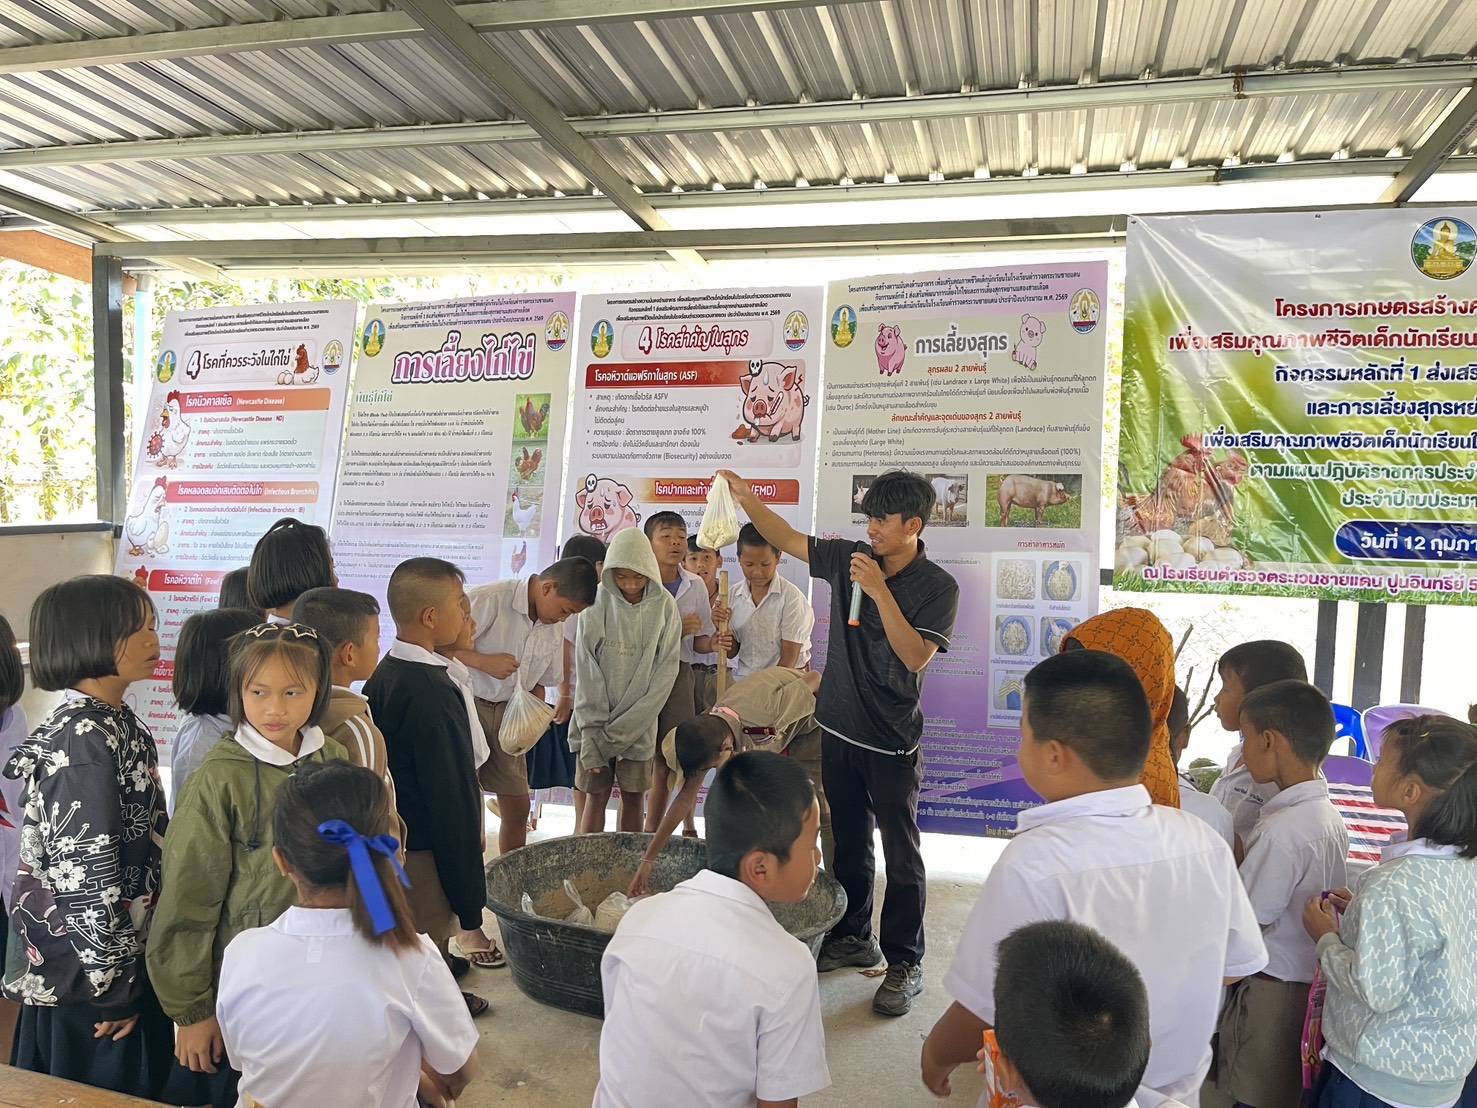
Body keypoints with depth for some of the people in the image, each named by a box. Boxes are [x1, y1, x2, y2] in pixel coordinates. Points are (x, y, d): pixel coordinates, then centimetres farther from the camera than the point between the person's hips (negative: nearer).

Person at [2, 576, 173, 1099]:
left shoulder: (120, 723, 4)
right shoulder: (81, 741, -23)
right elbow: (84, 872, -23)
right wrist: (112, 983, -16)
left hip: (134, 953, 8)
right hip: (88, 973, -8)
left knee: (142, 1089, 20)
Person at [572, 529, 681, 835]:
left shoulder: (664, 605, -5)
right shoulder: (597, 603, -7)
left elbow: (667, 669, -4)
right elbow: (586, 671, -6)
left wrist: (628, 724, -10)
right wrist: (592, 730, -12)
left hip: (641, 723, 1)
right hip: (597, 718, -1)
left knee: (633, 797, 7)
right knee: (596, 795, 4)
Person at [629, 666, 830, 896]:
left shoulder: (768, 714, -44)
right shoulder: (709, 734, -24)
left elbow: (814, 678, -27)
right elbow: (685, 798, -16)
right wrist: (648, 859, -14)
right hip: (776, 732, 5)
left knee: (823, 810, -8)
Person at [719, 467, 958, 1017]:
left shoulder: (938, 587, -11)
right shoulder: (848, 558, 2)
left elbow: (916, 655, -21)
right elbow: (787, 539, 7)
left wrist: (879, 590, -27)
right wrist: (747, 497, -6)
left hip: (893, 739, -5)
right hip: (839, 726, 5)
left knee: (900, 852, 2)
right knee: (848, 841, 18)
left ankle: (904, 962, 15)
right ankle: (853, 937, 34)